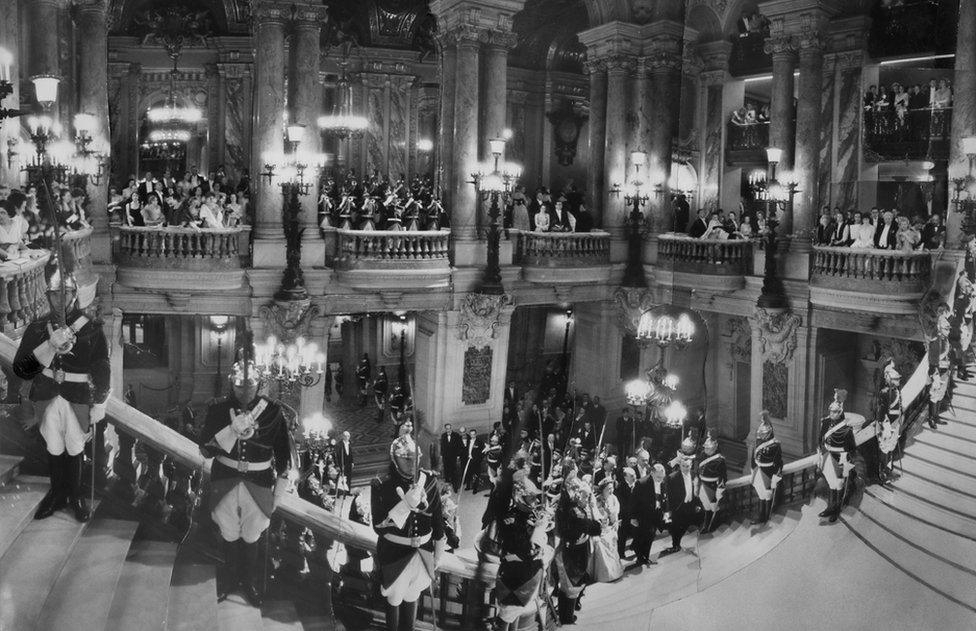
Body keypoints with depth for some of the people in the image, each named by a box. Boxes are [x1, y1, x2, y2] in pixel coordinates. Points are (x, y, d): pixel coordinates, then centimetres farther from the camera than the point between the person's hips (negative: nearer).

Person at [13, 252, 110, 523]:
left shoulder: (92, 330, -4)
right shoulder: (37, 329, 1)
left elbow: (102, 370, 0)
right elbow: (20, 369, -5)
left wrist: (99, 404, -2)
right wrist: (50, 345, -18)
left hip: (78, 399, -2)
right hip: (47, 398, 2)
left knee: (75, 447, 8)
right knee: (53, 447, 10)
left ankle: (75, 495, 25)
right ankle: (57, 493, 28)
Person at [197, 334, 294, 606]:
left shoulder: (272, 412, -7)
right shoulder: (218, 410, -5)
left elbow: (283, 450, 1)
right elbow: (205, 448, -10)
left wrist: (281, 483, 3)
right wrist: (233, 430, -24)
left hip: (258, 484, -1)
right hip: (225, 481, 1)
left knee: (252, 537, 11)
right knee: (229, 534, 15)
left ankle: (250, 581, 32)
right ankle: (229, 576, 38)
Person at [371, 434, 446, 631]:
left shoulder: (428, 480, -8)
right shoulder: (381, 486, -17)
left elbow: (438, 519, 3)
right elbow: (378, 526, -23)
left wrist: (438, 552, 10)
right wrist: (406, 505, -34)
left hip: (422, 554, 3)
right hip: (394, 555, -3)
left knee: (412, 599, 22)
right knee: (394, 600, 16)